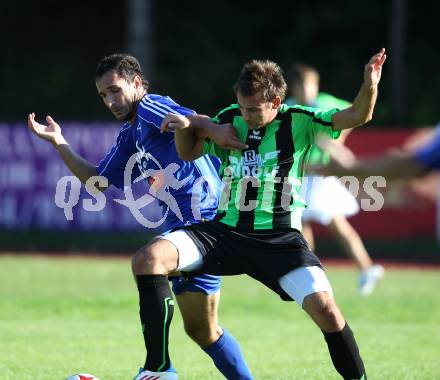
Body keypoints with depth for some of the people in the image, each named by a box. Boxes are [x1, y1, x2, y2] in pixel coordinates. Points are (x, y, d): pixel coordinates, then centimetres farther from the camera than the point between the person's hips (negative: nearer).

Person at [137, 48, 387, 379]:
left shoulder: (298, 122, -2)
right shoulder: (231, 119, 7)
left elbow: (358, 116, -10)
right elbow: (188, 153, 20)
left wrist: (369, 86, -30)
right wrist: (188, 124, -1)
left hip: (279, 238, -3)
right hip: (225, 232, 3)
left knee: (325, 308, -24)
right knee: (152, 257, -21)